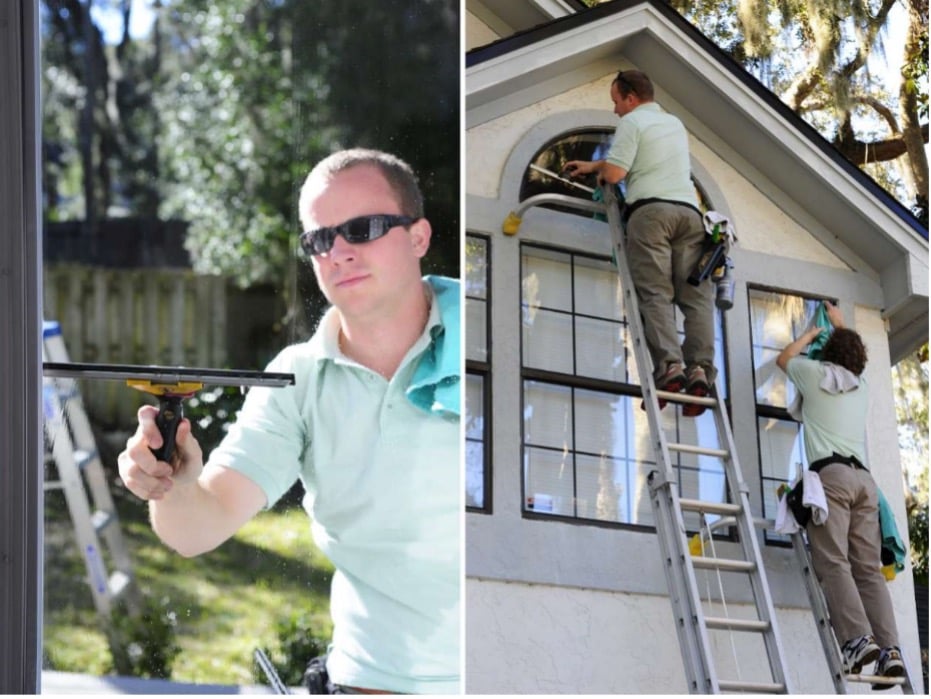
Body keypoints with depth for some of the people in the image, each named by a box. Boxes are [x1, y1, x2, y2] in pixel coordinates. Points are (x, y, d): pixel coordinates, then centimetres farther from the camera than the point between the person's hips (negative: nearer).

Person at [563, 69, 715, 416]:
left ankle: (669, 365, -29)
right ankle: (700, 368, -20)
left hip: (650, 209, -5)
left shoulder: (632, 122, 7)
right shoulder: (675, 124, 30)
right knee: (696, 295, -4)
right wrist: (593, 165, 48)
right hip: (689, 209, 5)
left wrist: (600, 173, 18)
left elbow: (615, 173, -4)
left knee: (655, 293, -12)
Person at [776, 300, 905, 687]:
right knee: (869, 568, -3)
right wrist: (841, 326, 64)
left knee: (834, 562, -16)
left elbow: (783, 358, 33)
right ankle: (889, 648, -18)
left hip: (831, 475, -5)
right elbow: (853, 353, 51)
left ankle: (858, 639, -35)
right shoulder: (861, 386, 25)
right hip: (864, 479, 5)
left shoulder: (817, 374, 11)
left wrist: (812, 332, 46)